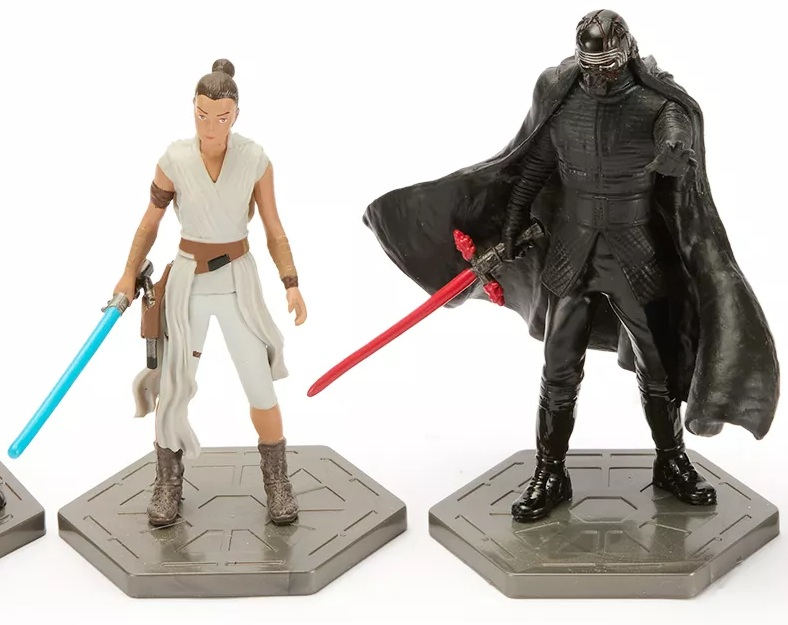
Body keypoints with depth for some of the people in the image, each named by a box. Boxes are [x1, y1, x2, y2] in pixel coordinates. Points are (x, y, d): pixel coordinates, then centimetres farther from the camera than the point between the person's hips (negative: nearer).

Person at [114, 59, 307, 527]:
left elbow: (274, 230, -5)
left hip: (239, 281, 0)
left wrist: (292, 284, -14)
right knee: (173, 386, 4)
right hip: (187, 280, 0)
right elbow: (151, 222, 5)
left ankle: (278, 483, 18)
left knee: (261, 388, 1)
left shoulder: (255, 160, -9)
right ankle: (169, 484, 22)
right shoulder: (175, 160, -9)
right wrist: (130, 275, 6)